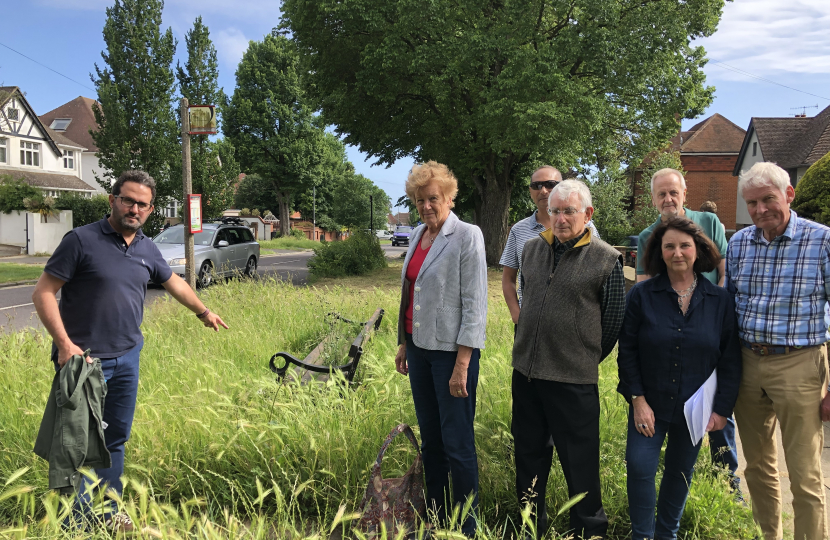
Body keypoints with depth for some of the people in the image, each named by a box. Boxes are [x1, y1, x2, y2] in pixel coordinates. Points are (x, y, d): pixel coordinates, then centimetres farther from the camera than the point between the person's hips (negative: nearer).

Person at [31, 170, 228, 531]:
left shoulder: (147, 248, 7)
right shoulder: (82, 240, -11)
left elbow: (173, 282, 25)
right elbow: (44, 293, -11)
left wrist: (203, 312, 35)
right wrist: (65, 344, -20)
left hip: (127, 358, 6)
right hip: (83, 359, -6)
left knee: (116, 440, 15)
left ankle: (108, 513, 29)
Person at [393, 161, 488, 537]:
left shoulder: (467, 236, -11)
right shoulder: (418, 235, 10)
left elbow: (474, 304, -14)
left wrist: (462, 365, -16)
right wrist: (403, 344, 14)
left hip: (452, 351, -7)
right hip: (419, 348, 7)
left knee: (457, 444, 0)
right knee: (429, 439, 15)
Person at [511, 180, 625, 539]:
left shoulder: (606, 259, -7)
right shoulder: (532, 249, 8)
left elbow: (614, 321, -1)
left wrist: (585, 358, 6)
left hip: (574, 380, -5)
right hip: (525, 372, 5)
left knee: (580, 461, 6)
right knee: (529, 453, 18)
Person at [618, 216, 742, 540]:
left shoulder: (720, 300, -4)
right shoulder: (642, 295, -7)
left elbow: (731, 359, 0)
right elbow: (627, 351, -5)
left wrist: (722, 408, -3)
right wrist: (637, 400, -11)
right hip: (650, 403, -1)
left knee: (680, 472, 14)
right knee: (639, 466, -10)